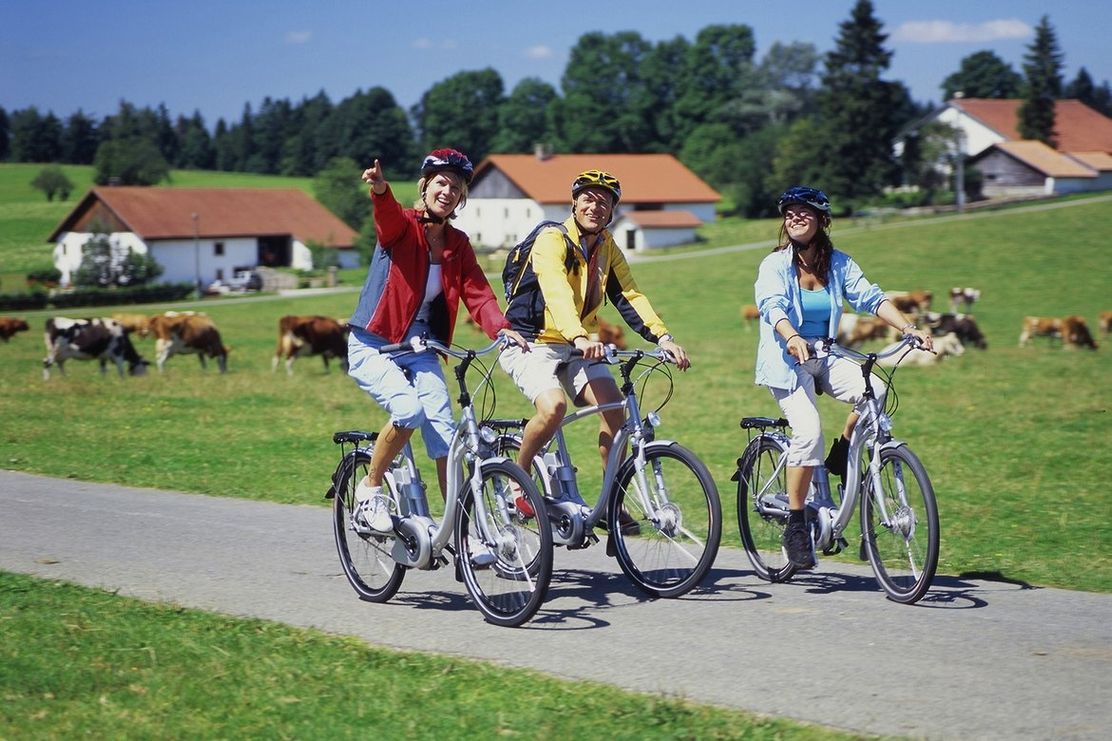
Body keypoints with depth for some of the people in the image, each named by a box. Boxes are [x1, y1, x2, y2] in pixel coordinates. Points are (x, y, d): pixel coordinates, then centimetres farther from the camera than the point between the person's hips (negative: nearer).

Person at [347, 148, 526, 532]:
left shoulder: (458, 244, 5)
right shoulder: (402, 225, -9)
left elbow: (477, 292, -8)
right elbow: (388, 216, -33)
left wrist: (500, 327, -28)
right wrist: (380, 190, -57)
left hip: (420, 352, 5)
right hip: (373, 347, -4)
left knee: (445, 433, -9)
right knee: (409, 410, -28)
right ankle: (370, 489, -6)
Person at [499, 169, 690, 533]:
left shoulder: (608, 249, 6)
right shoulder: (552, 240, -16)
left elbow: (629, 296, -4)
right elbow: (556, 293, -33)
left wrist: (662, 337, -21)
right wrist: (580, 338, -51)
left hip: (575, 348, 6)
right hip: (531, 343, -6)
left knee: (613, 406, -15)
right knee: (553, 406, -31)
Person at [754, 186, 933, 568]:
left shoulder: (838, 263, 4)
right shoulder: (774, 265, -7)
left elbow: (871, 297, -6)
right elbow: (772, 306, -24)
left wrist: (908, 327, -23)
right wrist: (792, 339, -45)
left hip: (825, 359, 4)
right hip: (787, 362, -4)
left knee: (874, 392, -25)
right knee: (808, 431, -26)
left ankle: (842, 453, 3)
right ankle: (795, 526, -14)